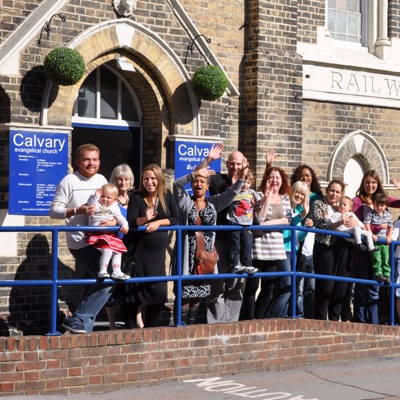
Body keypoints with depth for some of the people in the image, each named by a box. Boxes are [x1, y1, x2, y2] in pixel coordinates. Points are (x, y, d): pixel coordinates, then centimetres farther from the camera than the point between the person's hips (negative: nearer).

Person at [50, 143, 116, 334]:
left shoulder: (101, 180, 11)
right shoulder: (69, 181, -7)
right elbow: (54, 210, -9)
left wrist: (114, 221, -7)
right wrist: (76, 211, -23)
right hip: (81, 243, -7)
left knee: (93, 286, 11)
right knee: (109, 279, -16)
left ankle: (83, 325, 20)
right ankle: (78, 321, -9)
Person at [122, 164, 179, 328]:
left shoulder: (167, 196, 4)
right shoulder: (136, 197, -5)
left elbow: (176, 219, 0)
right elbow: (130, 222, -16)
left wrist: (158, 223, -15)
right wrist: (145, 219, -35)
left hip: (157, 251, 3)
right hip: (137, 250, -3)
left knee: (158, 290, 2)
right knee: (133, 289, -3)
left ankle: (151, 328, 18)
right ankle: (130, 330, 8)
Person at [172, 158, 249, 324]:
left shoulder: (213, 203, 9)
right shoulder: (185, 201, 2)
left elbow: (232, 193, -1)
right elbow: (177, 184, -15)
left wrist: (242, 177, -16)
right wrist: (194, 174, -29)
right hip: (188, 255, -4)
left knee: (198, 295, 10)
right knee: (184, 294, -6)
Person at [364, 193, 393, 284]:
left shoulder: (388, 215, 8)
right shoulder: (371, 214, -5)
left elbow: (390, 227, 14)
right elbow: (367, 224, -11)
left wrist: (389, 236, 2)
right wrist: (372, 235, -19)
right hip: (374, 240, -4)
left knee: (385, 258, 4)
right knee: (377, 259, -12)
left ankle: (387, 274, 9)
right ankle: (378, 273, -8)